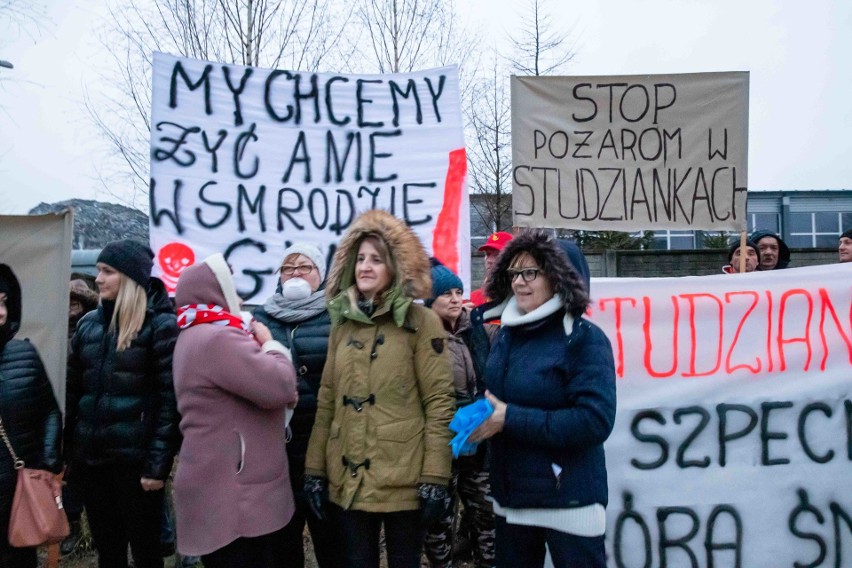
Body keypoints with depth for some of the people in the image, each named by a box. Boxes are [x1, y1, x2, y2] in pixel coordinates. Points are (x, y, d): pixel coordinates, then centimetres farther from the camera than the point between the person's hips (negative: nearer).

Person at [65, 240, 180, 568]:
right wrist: (66, 454, 9)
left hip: (136, 458, -5)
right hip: (91, 457, 6)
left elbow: (169, 398, -13)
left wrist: (158, 463, -16)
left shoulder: (161, 325, -9)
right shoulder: (88, 324, 9)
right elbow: (72, 392, 12)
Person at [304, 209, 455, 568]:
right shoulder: (342, 321, 9)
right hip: (347, 479, 4)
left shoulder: (422, 322, -6)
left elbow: (439, 402, -9)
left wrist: (435, 477, -13)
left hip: (403, 480, -4)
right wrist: (315, 468, 5)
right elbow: (326, 401, 9)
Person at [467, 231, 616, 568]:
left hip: (569, 501, -6)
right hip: (509, 497, 6)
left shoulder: (583, 338, -14)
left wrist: (511, 419, -23)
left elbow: (595, 421, -24)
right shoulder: (506, 333, 4)